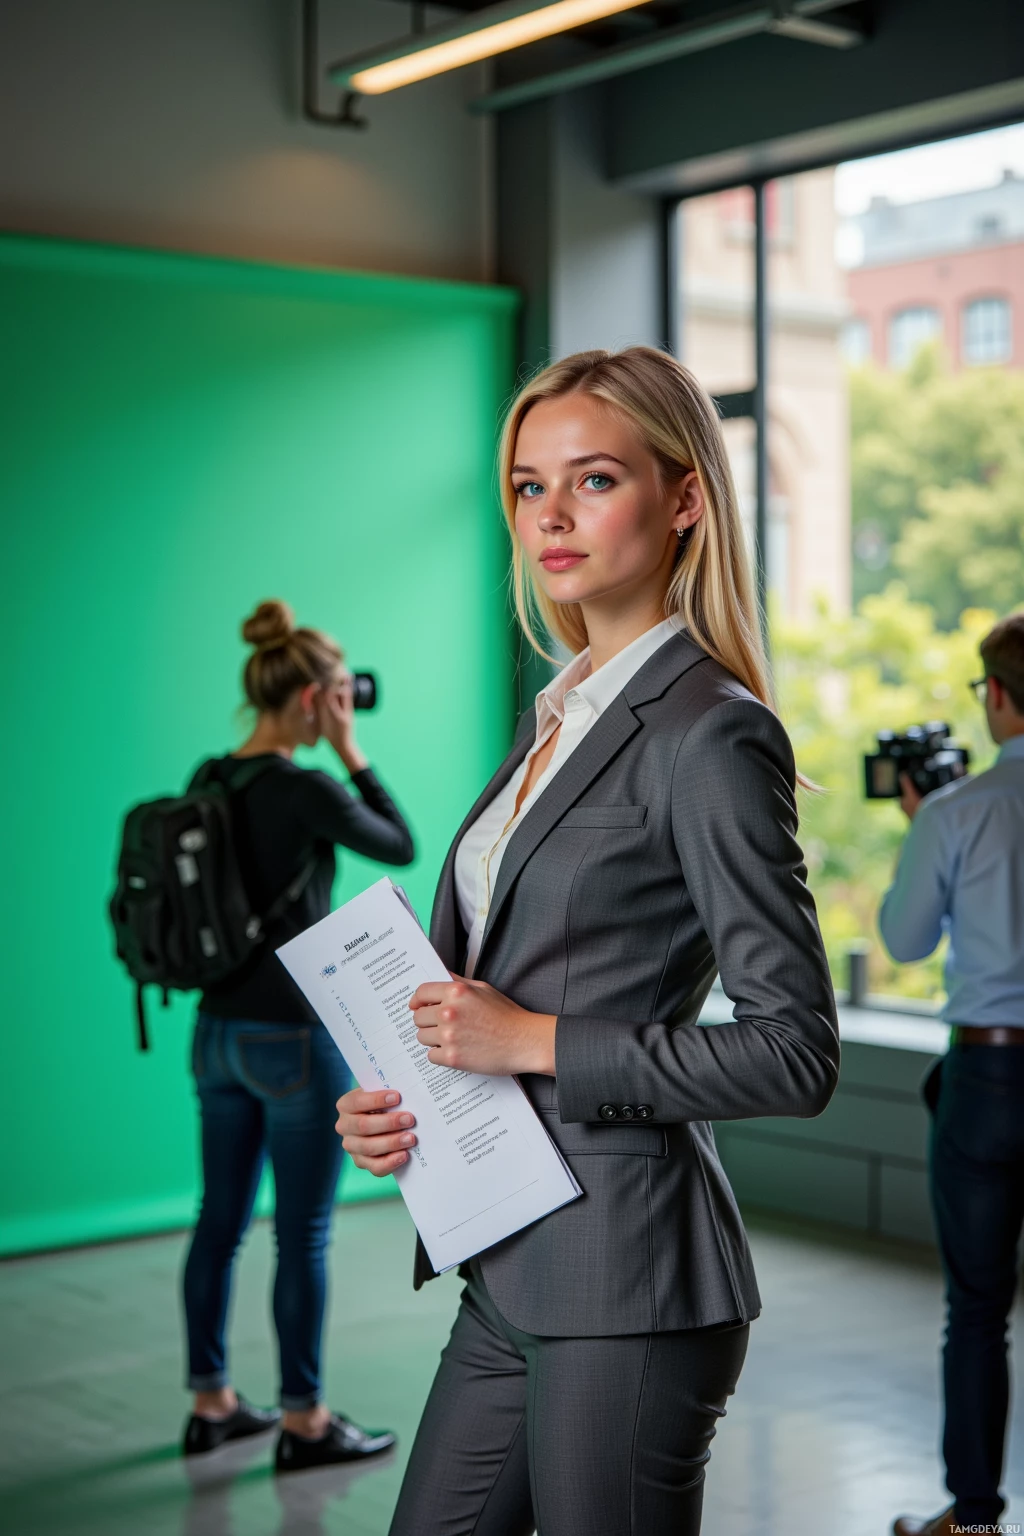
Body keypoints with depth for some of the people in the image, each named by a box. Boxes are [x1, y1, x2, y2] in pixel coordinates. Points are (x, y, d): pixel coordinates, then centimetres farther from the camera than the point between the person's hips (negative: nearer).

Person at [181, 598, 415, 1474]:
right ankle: (304, 1424, 12)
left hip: (218, 1031, 8)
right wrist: (352, 752, -2)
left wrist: (323, 759, 13)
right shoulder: (306, 790, -18)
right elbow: (401, 847, -4)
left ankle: (211, 1405, 25)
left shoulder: (212, 782, 5)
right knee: (303, 1235, 2)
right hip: (295, 1039, -8)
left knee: (221, 1221, 14)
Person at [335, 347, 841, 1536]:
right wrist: (396, 1103, 5)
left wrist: (535, 1040, -17)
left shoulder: (709, 734, -14)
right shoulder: (558, 711, 12)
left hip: (624, 1277, -8)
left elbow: (794, 1055, -17)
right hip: (513, 1271, 8)